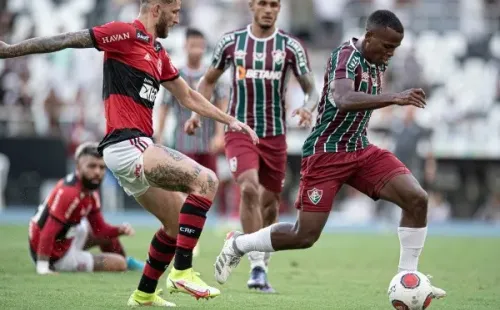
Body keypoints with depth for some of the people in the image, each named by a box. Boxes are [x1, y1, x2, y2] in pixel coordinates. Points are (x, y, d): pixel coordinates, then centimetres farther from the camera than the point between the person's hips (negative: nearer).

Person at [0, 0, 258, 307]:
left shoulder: (158, 53, 20)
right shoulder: (126, 33, -6)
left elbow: (188, 97, 29)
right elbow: (68, 40, -7)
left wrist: (230, 120, 26)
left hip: (137, 147, 10)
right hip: (127, 144, -10)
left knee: (177, 223, 17)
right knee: (206, 180, -20)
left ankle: (144, 294, 28)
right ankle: (182, 271, -21)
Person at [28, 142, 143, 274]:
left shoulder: (91, 191, 1)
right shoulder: (69, 193, -28)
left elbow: (100, 228, 5)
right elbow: (48, 233, -32)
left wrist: (120, 229, -13)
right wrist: (43, 266, -36)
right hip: (57, 257, -9)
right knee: (119, 264, -2)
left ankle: (126, 262, 42)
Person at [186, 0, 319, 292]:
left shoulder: (291, 46, -1)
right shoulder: (231, 41, 1)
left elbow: (312, 89, 0)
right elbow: (209, 80, 16)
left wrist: (308, 108, -23)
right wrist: (197, 113, 2)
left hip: (274, 136, 2)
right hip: (240, 131, -2)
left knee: (270, 203, 9)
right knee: (249, 188, -24)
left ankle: (263, 268, 30)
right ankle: (257, 265, -20)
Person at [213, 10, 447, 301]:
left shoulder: (377, 62, 5)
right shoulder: (346, 56, -20)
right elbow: (344, 100, -41)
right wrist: (394, 98, -50)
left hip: (361, 150, 7)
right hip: (326, 153, -7)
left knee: (417, 198, -12)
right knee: (305, 236, -7)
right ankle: (238, 244, 19)